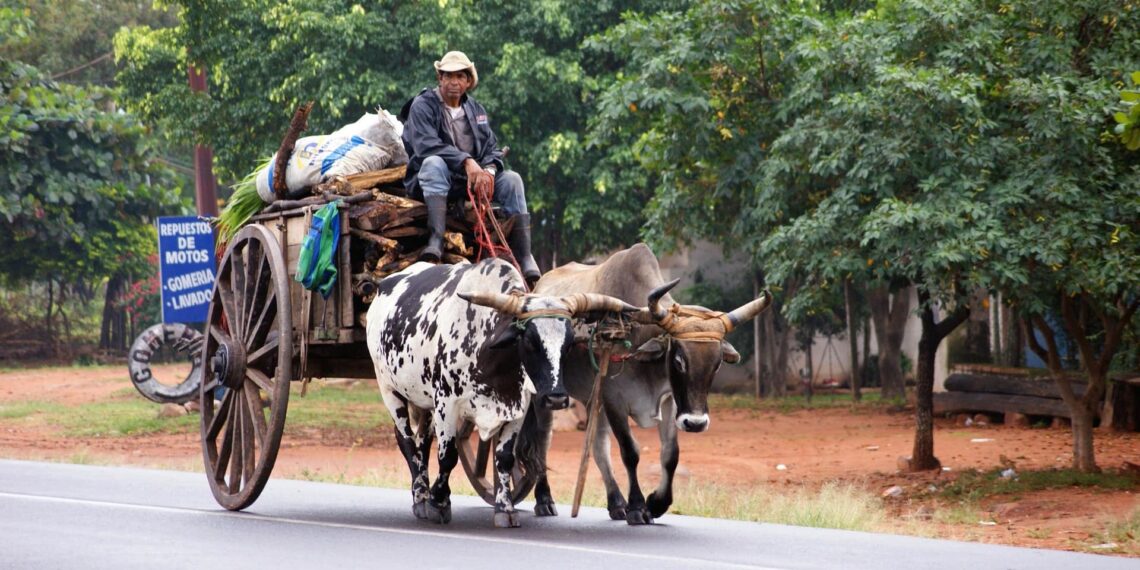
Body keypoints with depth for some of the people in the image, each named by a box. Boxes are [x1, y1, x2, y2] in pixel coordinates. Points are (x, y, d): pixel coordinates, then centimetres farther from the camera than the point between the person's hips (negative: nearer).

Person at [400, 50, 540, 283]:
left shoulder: (476, 110, 17)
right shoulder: (423, 106, -2)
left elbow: (492, 148, 10)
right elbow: (426, 145, -19)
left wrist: (489, 171, -15)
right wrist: (466, 161, -30)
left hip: (470, 182, 5)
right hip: (428, 182, -5)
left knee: (511, 179, -16)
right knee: (435, 162, -36)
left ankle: (525, 260, -23)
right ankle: (436, 241, -52)